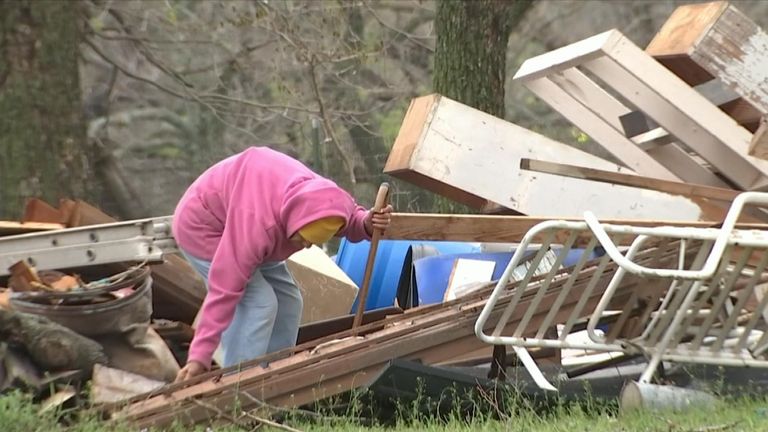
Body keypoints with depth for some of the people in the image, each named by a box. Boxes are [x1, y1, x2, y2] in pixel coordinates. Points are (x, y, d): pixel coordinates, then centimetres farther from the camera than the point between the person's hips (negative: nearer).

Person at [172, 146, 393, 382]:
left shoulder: (319, 194, -22)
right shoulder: (257, 222, -42)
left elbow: (350, 215, 3)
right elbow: (225, 288, -40)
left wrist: (367, 223, -23)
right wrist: (201, 355, -41)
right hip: (202, 229, -8)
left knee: (288, 301, 2)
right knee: (259, 302, -22)